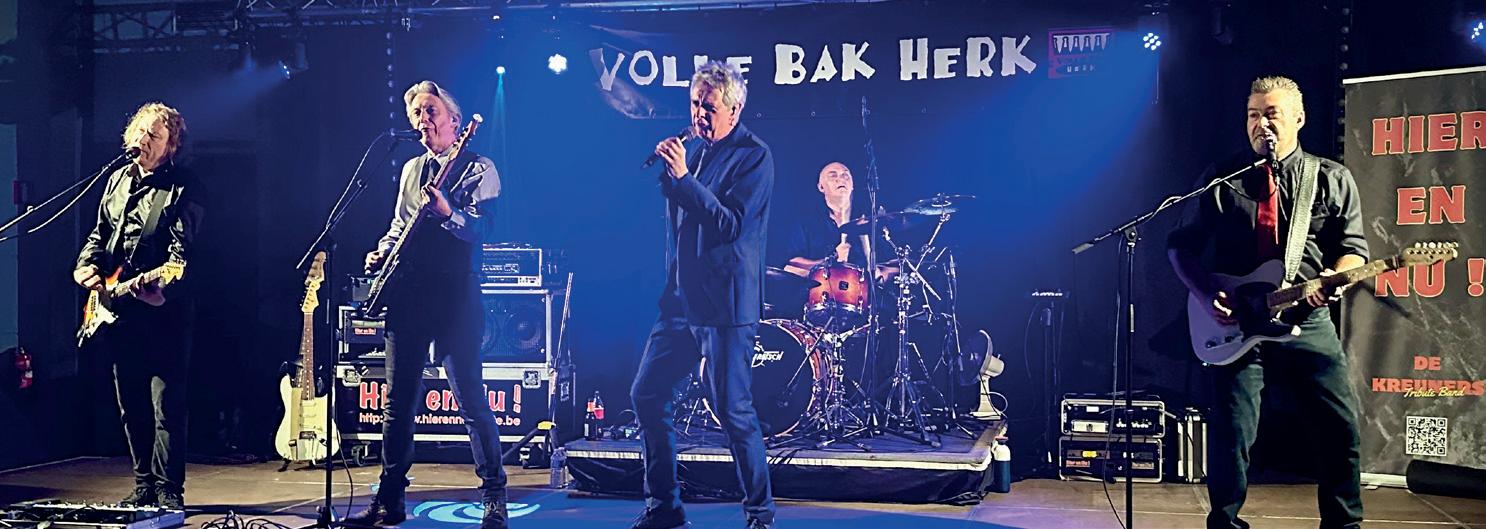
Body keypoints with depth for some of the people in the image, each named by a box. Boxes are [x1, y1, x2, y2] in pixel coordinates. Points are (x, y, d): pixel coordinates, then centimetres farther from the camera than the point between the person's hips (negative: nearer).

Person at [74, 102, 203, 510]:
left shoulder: (183, 187, -6)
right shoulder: (118, 179, 15)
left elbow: (182, 248, -17)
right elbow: (99, 232, 25)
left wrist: (164, 289, -33)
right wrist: (86, 265, 5)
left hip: (164, 312, -7)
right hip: (118, 311, 7)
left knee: (167, 407, -7)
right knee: (131, 406, 12)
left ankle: (168, 491, 0)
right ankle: (144, 486, 22)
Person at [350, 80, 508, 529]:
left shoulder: (479, 169, 0)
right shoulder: (411, 169, 19)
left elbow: (481, 228, -13)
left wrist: (446, 212, -30)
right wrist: (381, 252, 10)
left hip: (454, 295, -6)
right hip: (406, 294, 6)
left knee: (470, 399, -7)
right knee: (397, 402, 7)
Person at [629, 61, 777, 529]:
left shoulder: (754, 156, -8)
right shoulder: (695, 149, 15)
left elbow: (731, 224, -20)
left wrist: (683, 176, -22)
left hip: (726, 306, -8)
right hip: (681, 298, 8)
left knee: (734, 411, -5)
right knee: (647, 395, 8)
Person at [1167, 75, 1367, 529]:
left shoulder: (1332, 180, 8)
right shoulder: (1222, 180, 6)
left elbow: (1353, 246, 7)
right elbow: (1181, 246, 7)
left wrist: (1336, 278, -15)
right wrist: (1208, 296, -7)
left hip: (1307, 320, 1)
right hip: (1236, 324, -1)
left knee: (1341, 426, 0)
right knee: (1232, 432, -5)